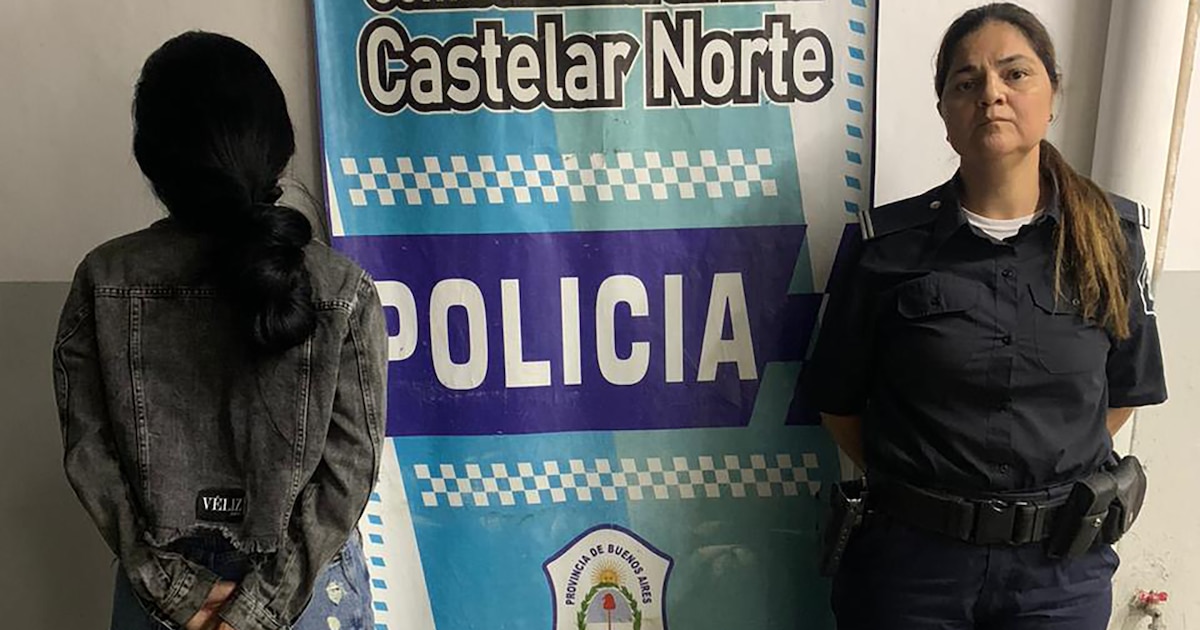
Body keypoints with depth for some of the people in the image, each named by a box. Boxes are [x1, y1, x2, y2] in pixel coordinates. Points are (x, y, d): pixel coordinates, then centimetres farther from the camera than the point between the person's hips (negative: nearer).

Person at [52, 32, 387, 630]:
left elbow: (88, 455, -7)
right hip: (308, 581, -1)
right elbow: (348, 468, -16)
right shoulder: (343, 292, -17)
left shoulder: (103, 282, -11)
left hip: (159, 579, 2)